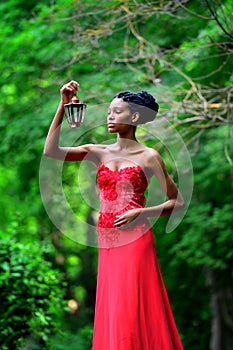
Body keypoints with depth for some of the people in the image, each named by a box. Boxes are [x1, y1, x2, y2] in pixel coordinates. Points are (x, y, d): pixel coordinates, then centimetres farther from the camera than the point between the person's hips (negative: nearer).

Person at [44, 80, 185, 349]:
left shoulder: (149, 156, -1)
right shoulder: (99, 153, 9)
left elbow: (178, 202, 0)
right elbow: (51, 151, -3)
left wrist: (141, 213, -13)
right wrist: (63, 105, -6)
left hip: (135, 240, -5)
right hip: (106, 242, 5)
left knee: (133, 312, -6)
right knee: (111, 311, 8)